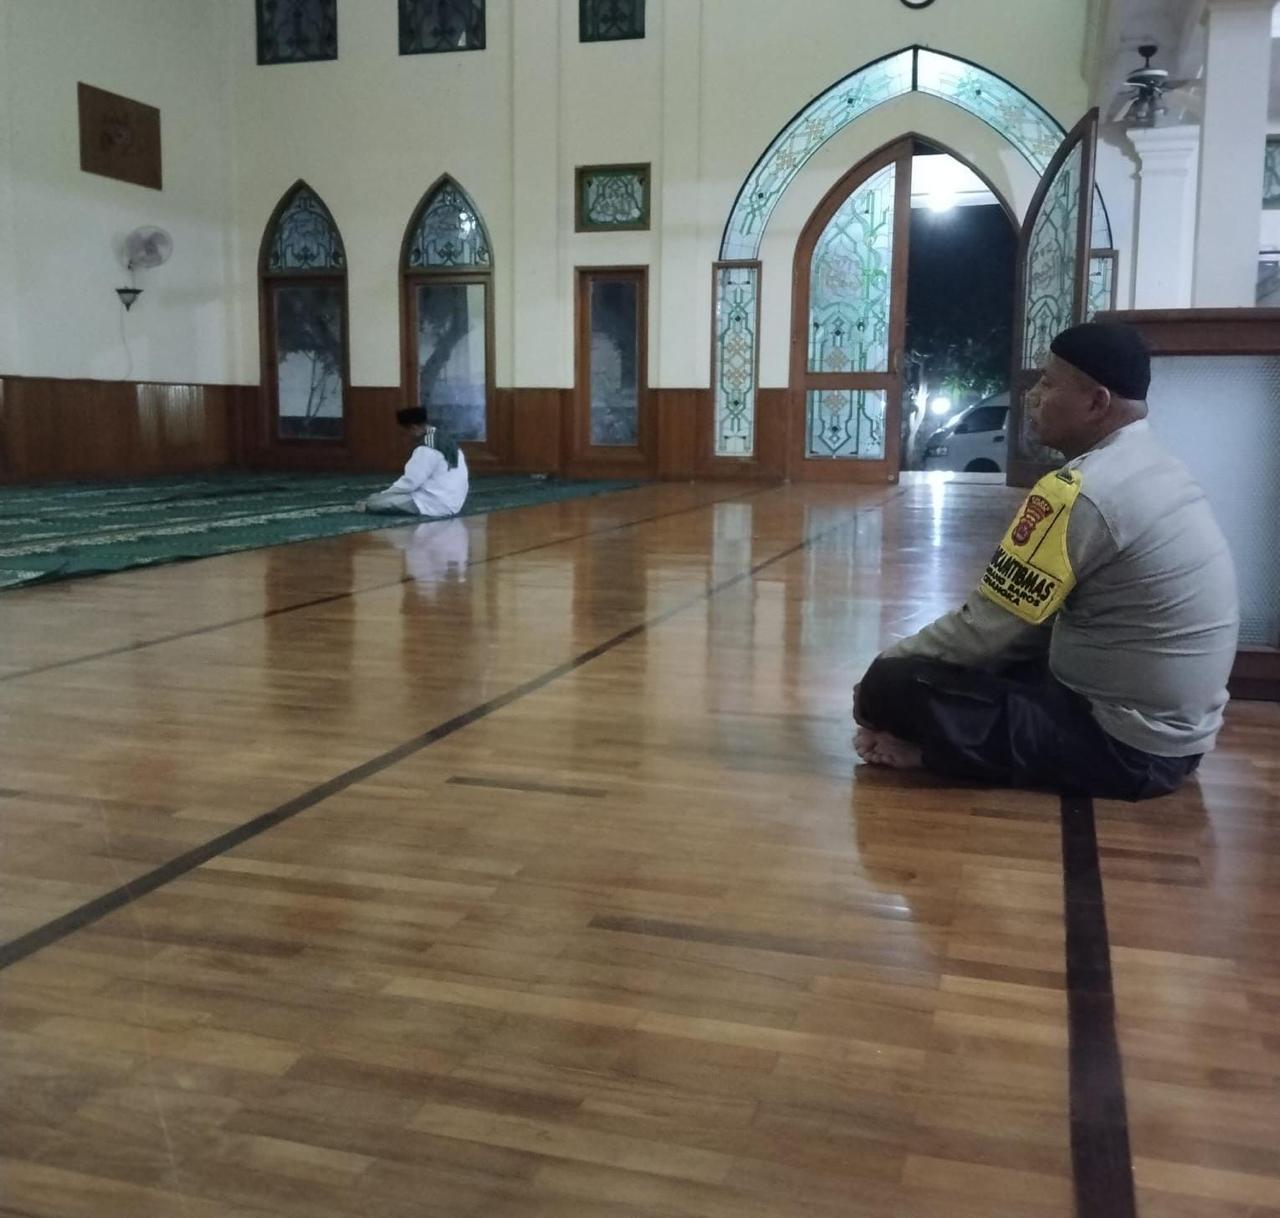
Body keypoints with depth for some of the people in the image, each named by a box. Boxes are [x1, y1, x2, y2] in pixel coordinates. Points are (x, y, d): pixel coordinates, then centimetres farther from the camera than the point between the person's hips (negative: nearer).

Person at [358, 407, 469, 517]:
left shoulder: (426, 449, -17)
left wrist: (384, 494, 0)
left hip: (437, 504, -9)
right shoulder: (445, 439, 11)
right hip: (451, 502, 10)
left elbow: (410, 482, -15)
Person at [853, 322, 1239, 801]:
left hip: (1123, 745, -10)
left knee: (892, 685, -15)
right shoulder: (1158, 471, 9)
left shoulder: (1078, 493, -21)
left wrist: (886, 665, 1)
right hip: (1173, 732, 10)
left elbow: (985, 628, -15)